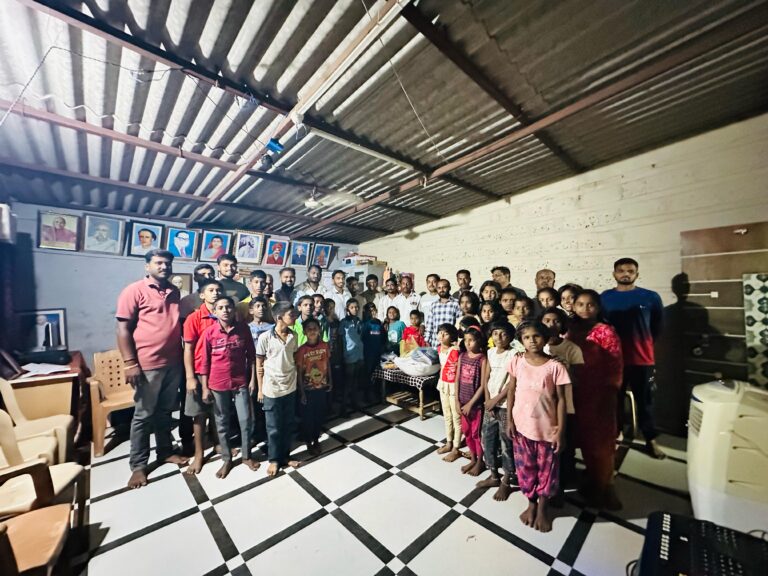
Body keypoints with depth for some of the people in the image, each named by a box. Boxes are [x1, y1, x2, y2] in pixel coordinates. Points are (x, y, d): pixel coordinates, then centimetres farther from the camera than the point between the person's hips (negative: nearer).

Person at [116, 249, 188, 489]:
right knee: (143, 415, 8)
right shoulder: (134, 290, -8)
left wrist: (182, 357, 15)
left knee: (165, 411, 18)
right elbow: (123, 328, -11)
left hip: (173, 363, 6)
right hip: (148, 365, -5)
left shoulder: (174, 292, 10)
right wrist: (130, 363, -16)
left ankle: (166, 451, 34)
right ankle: (138, 465, 23)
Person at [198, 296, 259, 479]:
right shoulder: (209, 332, -8)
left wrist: (253, 379, -1)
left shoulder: (243, 329, -6)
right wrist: (205, 387, -2)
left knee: (246, 421, 8)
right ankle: (226, 459, 33)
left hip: (241, 382, 1)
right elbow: (204, 361, -2)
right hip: (218, 384, 0)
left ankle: (246, 456, 29)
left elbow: (251, 355, 0)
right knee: (222, 423, 14)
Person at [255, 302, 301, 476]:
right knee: (274, 428, 12)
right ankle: (274, 459, 32)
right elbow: (259, 365, -6)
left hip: (290, 388, 4)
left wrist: (299, 382, 6)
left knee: (288, 425, 16)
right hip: (272, 389, -4)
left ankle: (285, 456, 35)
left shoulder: (293, 336, -2)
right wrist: (260, 389, -2)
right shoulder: (265, 337, -15)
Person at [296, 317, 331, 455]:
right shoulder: (302, 350, -17)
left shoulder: (324, 346, -7)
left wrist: (330, 381, 7)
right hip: (308, 389, -3)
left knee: (320, 415, 17)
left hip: (322, 387, 3)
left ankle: (316, 439, 40)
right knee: (308, 417, 12)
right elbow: (299, 373, -11)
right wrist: (302, 392, -10)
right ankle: (309, 442, 34)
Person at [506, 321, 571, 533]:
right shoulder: (517, 361, -8)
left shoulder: (555, 366, -13)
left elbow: (561, 399, -7)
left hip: (547, 427, -1)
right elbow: (511, 391, 0)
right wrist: (509, 420, -1)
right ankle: (531, 504, 40)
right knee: (525, 468, 17)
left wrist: (561, 430, -7)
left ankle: (543, 508, 39)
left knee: (547, 469, 16)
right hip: (522, 425, 2)